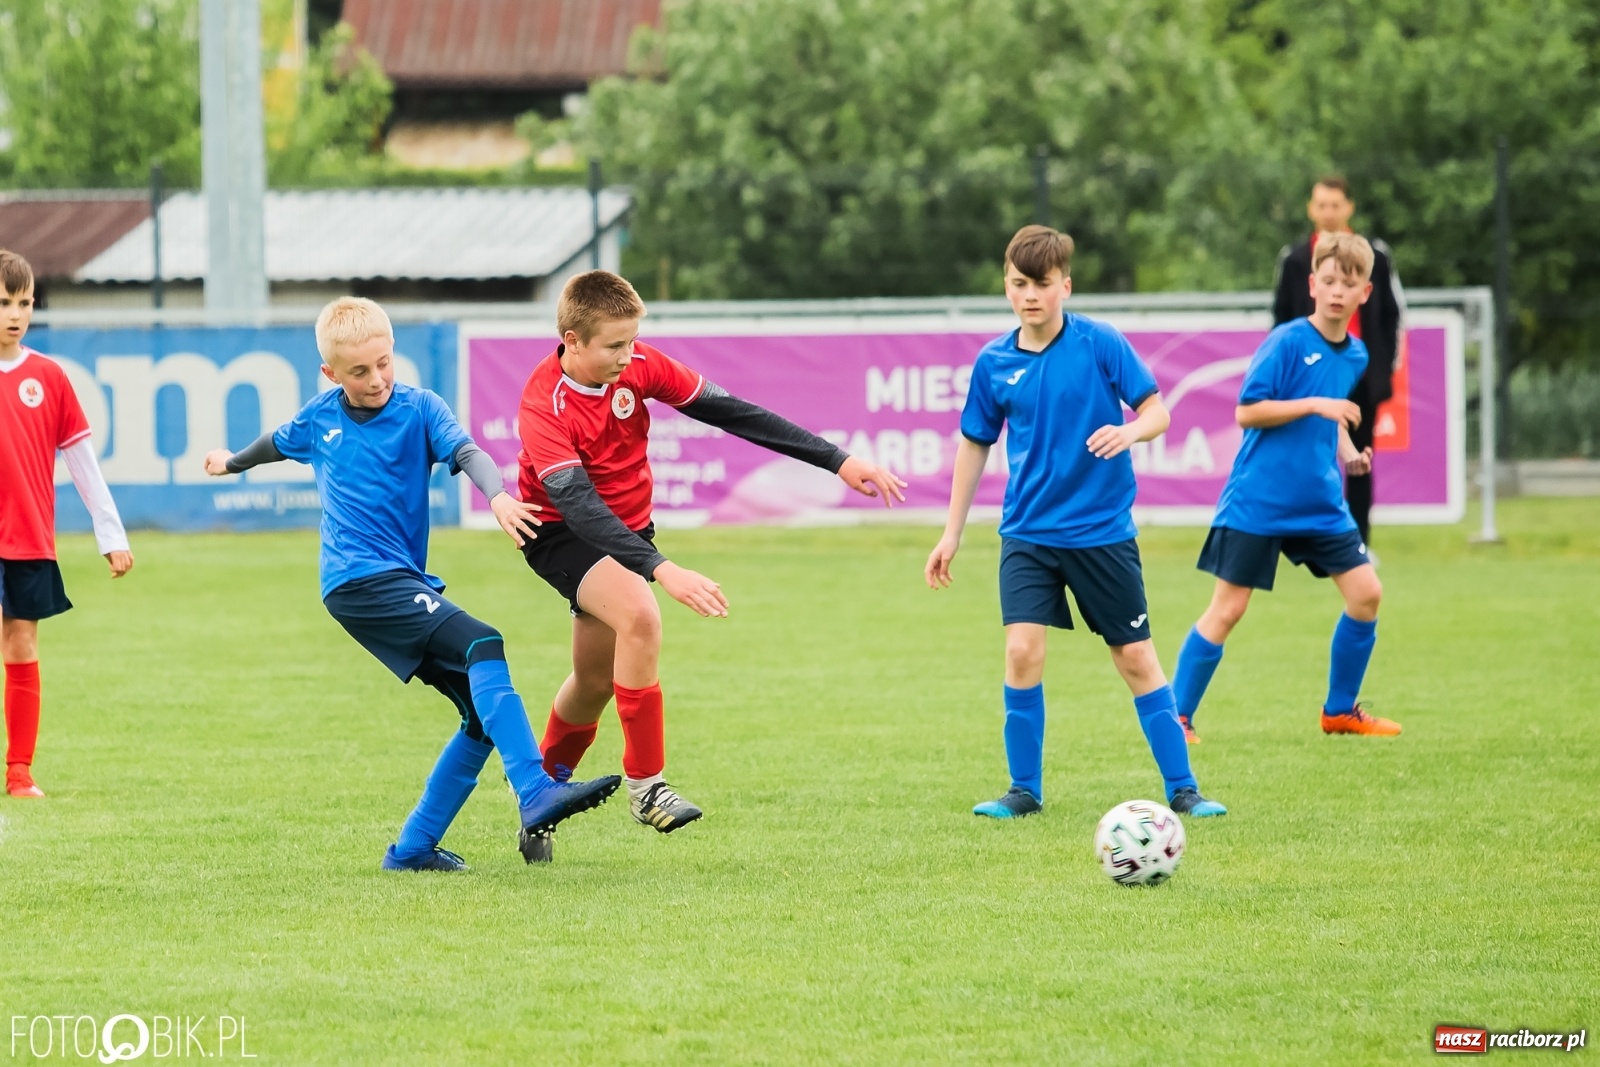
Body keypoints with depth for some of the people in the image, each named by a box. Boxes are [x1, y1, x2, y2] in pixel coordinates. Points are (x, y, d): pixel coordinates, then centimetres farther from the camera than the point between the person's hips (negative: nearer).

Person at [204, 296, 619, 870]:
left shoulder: (419, 408, 3)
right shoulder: (318, 418, 7)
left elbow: (465, 451, -16)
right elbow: (278, 443, 31)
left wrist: (497, 495, -37)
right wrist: (231, 463, 50)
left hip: (406, 581, 3)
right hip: (360, 581, -3)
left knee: (485, 714, -4)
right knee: (482, 646, -26)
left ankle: (413, 848, 8)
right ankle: (536, 796, -39)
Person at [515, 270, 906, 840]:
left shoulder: (639, 365, -14)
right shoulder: (544, 406, -30)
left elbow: (731, 412, -10)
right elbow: (579, 505, -39)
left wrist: (837, 461, -12)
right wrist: (662, 569, -51)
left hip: (628, 529, 6)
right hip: (561, 535, -6)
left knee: (597, 681, 13)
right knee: (639, 615, -31)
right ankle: (645, 784, -21)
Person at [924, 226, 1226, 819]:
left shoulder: (1101, 344, -8)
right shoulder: (994, 363, 0)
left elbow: (1157, 412, -6)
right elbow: (975, 444, 11)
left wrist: (1129, 432, -29)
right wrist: (952, 534, 13)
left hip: (1102, 529, -2)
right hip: (1027, 532, 2)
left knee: (1136, 657, 3)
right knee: (1022, 650, -13)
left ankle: (1182, 788, 13)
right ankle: (1025, 790, 2)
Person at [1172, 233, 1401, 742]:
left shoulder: (1356, 355, 7)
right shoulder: (1288, 342, -14)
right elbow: (1246, 412, -16)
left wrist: (1348, 450, 6)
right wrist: (1314, 404, -23)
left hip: (1321, 504, 6)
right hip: (1257, 503, -6)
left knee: (1366, 593, 1)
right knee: (1227, 608, -5)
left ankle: (1341, 710, 17)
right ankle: (1176, 717, 5)